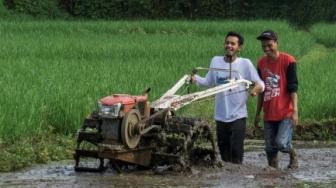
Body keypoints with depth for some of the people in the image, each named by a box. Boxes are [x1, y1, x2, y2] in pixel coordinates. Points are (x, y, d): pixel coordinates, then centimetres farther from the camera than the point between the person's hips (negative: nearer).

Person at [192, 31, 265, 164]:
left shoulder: (245, 63, -6)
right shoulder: (216, 61, 3)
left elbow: (260, 84, -8)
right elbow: (209, 82, 11)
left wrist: (258, 87, -30)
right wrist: (196, 79, -7)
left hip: (238, 115, -4)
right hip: (221, 115, 4)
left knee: (236, 150, -8)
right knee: (223, 148, 11)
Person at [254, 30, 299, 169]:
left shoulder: (288, 61, -7)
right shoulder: (261, 63, 9)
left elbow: (293, 88, -9)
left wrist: (295, 111, -15)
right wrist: (257, 114, 16)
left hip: (286, 113, -5)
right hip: (269, 114, 5)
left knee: (281, 143, -17)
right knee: (270, 149, 4)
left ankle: (293, 155, 13)